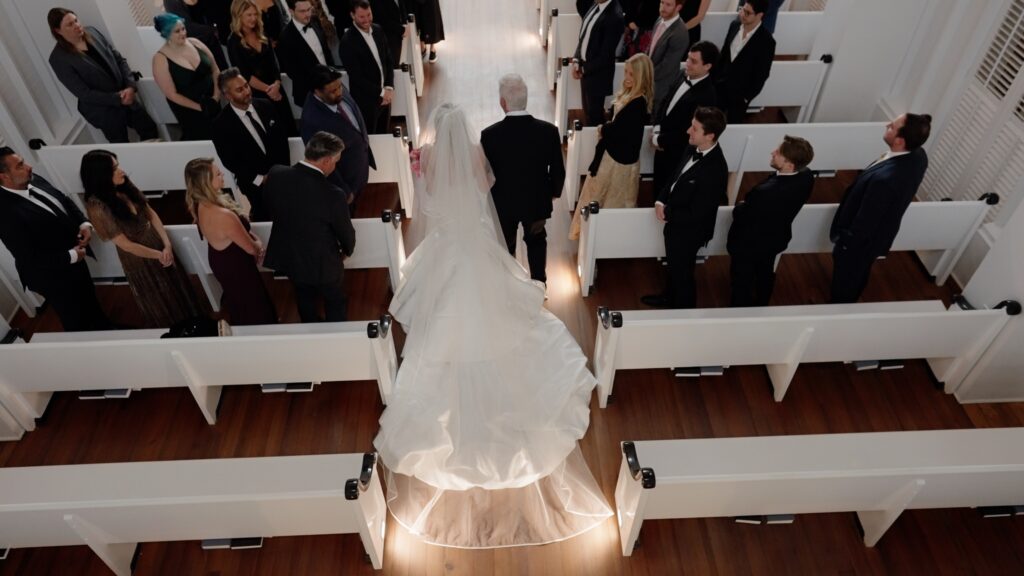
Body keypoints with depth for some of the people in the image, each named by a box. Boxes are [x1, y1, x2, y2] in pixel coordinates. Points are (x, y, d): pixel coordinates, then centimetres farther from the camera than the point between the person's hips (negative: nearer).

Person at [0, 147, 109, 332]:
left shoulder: (34, 180, -9)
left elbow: (64, 201, 7)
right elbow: (29, 258, -30)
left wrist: (84, 223, -10)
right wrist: (71, 256, -23)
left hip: (74, 257, 8)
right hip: (53, 275, -8)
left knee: (90, 301, 32)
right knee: (77, 321, 17)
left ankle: (105, 332, 56)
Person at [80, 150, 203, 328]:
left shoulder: (124, 186, -9)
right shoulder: (97, 206, -26)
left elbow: (151, 215, -4)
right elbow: (125, 245, -21)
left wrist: (167, 245, -15)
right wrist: (158, 255, -13)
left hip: (158, 246, 6)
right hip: (138, 259, -6)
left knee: (179, 290, 23)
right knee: (160, 305, 16)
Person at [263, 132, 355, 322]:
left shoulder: (276, 174, -18)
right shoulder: (332, 195, -32)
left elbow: (269, 208, 3)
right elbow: (346, 233, -15)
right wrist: (347, 250, 8)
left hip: (287, 258, 6)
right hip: (321, 264, -5)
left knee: (305, 300, 31)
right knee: (336, 303, 23)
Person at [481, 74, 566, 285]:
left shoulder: (489, 135, -23)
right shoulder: (549, 131, -19)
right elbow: (558, 170, -10)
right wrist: (554, 192, 11)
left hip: (503, 203, -1)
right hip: (536, 201, 1)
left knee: (505, 246, 23)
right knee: (536, 241, 27)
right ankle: (539, 284, 42)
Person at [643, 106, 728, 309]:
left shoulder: (715, 171, -35)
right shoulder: (694, 149, -10)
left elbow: (695, 213, -29)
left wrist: (667, 213, -16)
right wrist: (661, 200, -6)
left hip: (688, 231, -8)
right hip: (674, 223, 8)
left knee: (682, 272, 16)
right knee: (673, 265, 30)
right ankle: (670, 297, 56)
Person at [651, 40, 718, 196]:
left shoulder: (707, 96, -28)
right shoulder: (683, 75, -4)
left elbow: (687, 131, -25)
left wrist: (660, 140, -14)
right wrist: (656, 129, -5)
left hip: (679, 155, -7)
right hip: (661, 147, 7)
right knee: (658, 188, 25)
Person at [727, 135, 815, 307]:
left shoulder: (766, 192, -44)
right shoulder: (806, 176, -20)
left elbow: (740, 215, -26)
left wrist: (739, 206, -5)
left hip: (749, 242, -7)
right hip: (775, 238, 7)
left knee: (742, 281, 20)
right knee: (765, 274, 32)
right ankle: (761, 305, 57)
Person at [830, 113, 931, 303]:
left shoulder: (885, 178, -44)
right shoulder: (918, 155, -17)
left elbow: (864, 222, -30)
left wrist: (844, 244, -15)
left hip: (862, 240, -8)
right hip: (880, 234, 8)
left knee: (844, 280, 21)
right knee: (860, 274, 34)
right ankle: (849, 303, 59)